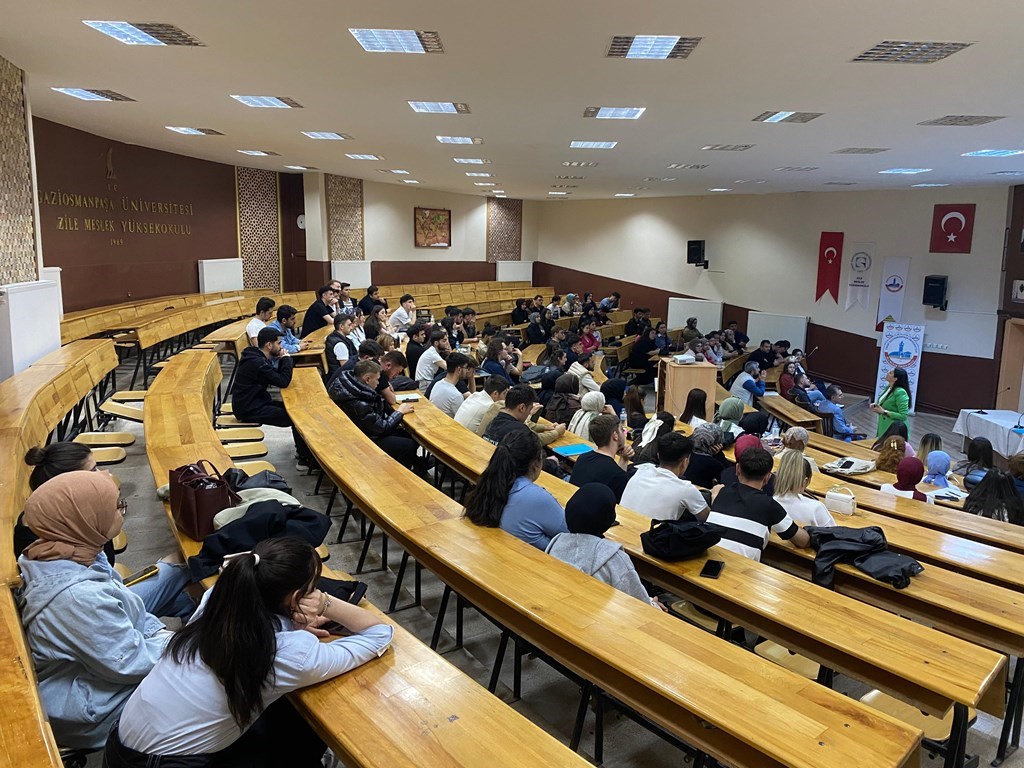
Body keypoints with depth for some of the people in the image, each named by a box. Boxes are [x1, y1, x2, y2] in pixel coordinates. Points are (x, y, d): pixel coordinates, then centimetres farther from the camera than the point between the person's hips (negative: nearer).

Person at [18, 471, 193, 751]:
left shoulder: (55, 555, -13)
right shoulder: (79, 596, -40)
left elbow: (112, 606, 4)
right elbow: (130, 664, -29)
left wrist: (157, 630, 0)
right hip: (87, 709, -9)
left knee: (174, 575, 8)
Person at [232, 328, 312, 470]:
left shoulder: (257, 357, 8)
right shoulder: (256, 362, -24)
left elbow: (276, 376, 15)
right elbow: (283, 381, -22)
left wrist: (283, 360, -2)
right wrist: (287, 359, -9)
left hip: (254, 402, 10)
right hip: (249, 410, -10)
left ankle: (301, 449, 20)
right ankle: (305, 459, -4)